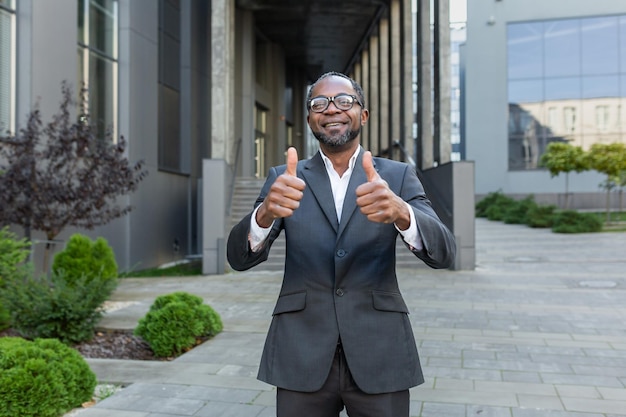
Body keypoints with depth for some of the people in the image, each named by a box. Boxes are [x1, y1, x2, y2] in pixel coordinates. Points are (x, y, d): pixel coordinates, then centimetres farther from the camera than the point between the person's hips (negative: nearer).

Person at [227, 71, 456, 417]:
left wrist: (400, 212, -31)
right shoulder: (282, 179, 3)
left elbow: (442, 253, -10)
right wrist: (265, 212, -28)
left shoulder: (398, 176, 2)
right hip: (302, 358, 1)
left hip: (380, 356, 0)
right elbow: (239, 257, -7)